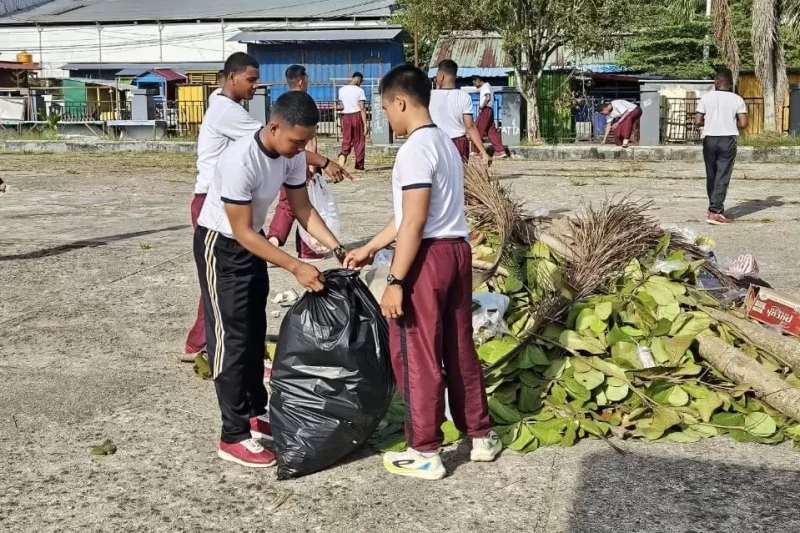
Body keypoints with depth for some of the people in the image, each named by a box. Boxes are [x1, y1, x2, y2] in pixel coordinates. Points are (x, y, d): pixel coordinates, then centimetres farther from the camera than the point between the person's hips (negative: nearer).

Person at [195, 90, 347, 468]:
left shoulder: (292, 155, -11)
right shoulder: (240, 161, -34)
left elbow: (302, 208, 0)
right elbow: (241, 232, -30)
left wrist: (337, 248, -12)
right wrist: (296, 267, -33)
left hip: (251, 242, 8)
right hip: (220, 245, -8)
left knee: (255, 333, 15)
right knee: (231, 338, -6)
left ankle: (257, 413, 30)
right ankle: (234, 437, 1)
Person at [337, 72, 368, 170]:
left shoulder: (341, 90, 4)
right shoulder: (359, 90, -9)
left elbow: (342, 106, 11)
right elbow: (362, 108, -12)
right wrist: (365, 124, -11)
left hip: (346, 117, 3)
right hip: (357, 116, -3)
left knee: (346, 141, 8)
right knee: (359, 141, 8)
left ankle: (343, 155, -23)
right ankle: (359, 165, 12)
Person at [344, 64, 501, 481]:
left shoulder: (415, 149, -16)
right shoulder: (445, 143, 15)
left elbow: (414, 222, -21)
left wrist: (395, 280, -19)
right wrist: (370, 248, 21)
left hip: (428, 256, -9)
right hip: (456, 250, 10)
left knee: (416, 355, 2)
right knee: (459, 349, 18)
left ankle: (424, 452, 11)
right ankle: (482, 435, 28)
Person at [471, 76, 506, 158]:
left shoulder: (485, 86, -10)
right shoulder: (487, 86, 20)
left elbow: (488, 98, -24)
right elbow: (492, 98, 24)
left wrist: (481, 107, -17)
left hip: (485, 110, -10)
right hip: (490, 111, 10)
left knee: (478, 130, -4)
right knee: (492, 132, 6)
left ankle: (475, 150, 0)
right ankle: (500, 151, 1)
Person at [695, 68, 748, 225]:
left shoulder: (706, 97, -1)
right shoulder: (737, 99, -3)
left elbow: (698, 121, -4)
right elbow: (743, 124, -9)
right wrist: (732, 125, 12)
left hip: (709, 139, 2)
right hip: (728, 140, -2)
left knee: (711, 175, 15)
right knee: (723, 177, -1)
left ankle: (714, 207, 25)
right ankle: (715, 212, -10)